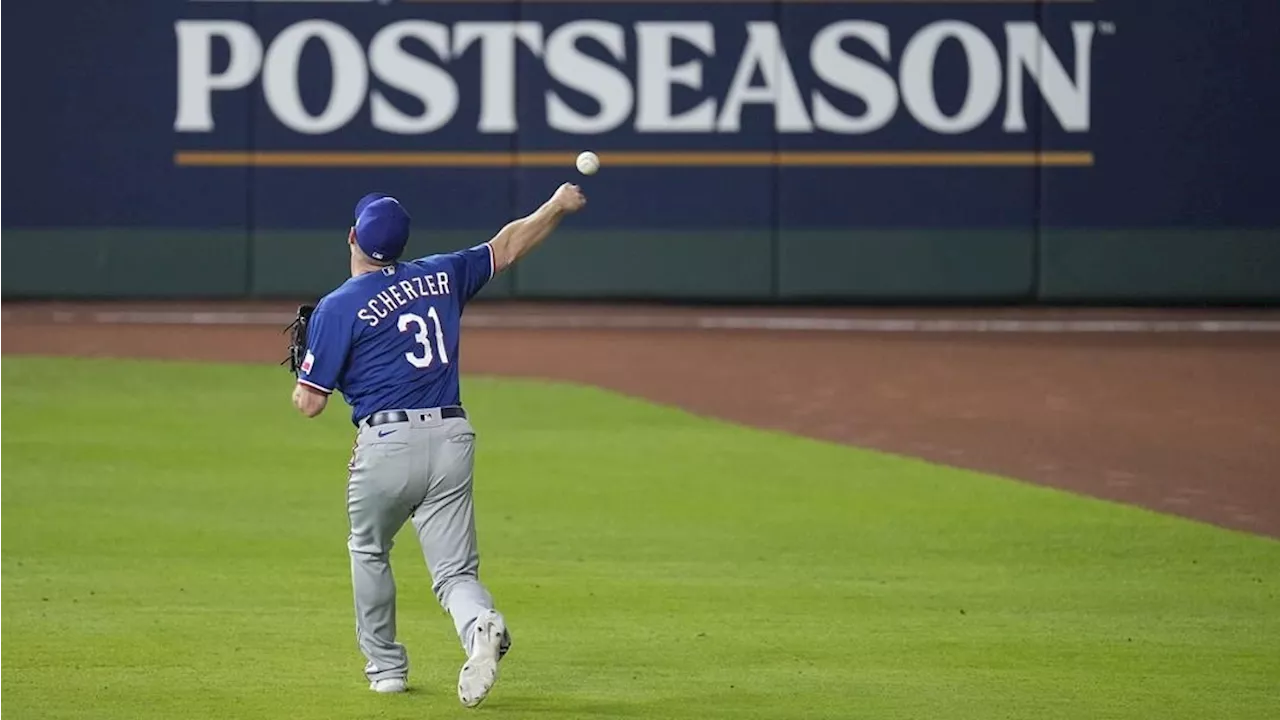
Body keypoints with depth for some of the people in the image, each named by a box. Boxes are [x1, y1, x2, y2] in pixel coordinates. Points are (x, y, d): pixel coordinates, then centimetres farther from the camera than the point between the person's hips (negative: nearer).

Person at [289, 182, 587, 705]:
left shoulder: (338, 308, -4)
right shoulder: (441, 277, 10)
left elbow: (309, 403, -4)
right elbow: (505, 248, 25)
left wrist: (300, 375, 19)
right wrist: (558, 206, 38)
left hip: (387, 443, -3)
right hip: (453, 438, 3)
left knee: (369, 551, 24)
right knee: (454, 569, 4)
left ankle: (386, 667, 26)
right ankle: (481, 625, -28)